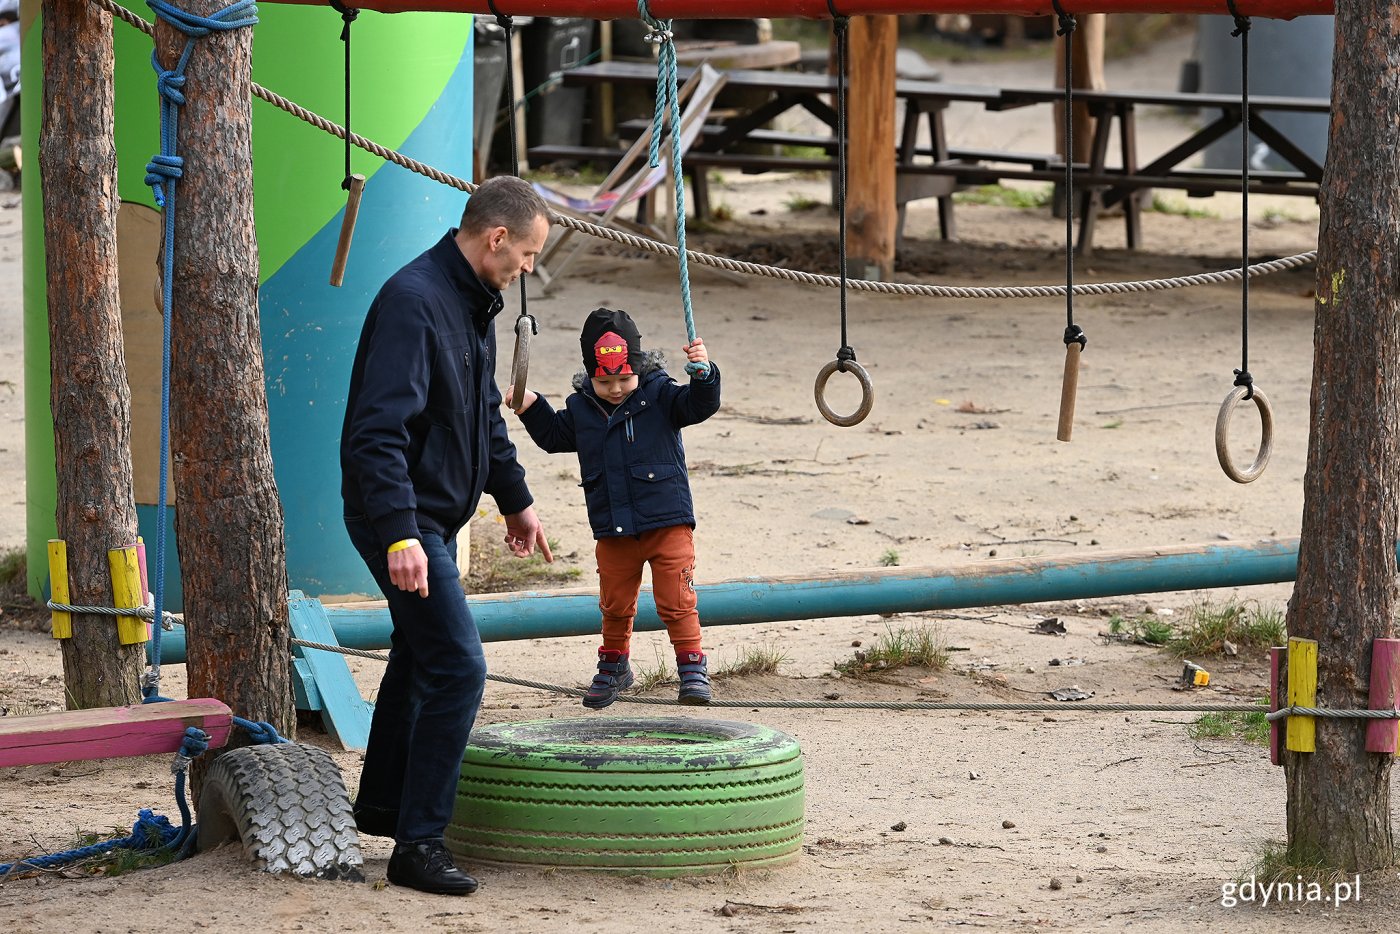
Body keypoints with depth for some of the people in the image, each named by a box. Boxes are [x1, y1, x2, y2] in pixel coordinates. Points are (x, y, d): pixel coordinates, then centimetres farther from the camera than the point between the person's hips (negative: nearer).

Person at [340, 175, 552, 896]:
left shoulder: (474, 304, 10)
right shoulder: (414, 302, -23)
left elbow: (485, 417, 26)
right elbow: (379, 430, -30)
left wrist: (515, 499, 31)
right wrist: (399, 535, -35)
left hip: (434, 516, 11)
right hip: (400, 518, -11)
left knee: (419, 654, 23)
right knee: (456, 667, -14)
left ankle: (382, 804, 39)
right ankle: (418, 843, -12)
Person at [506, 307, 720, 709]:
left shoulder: (658, 394, -6)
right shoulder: (580, 407, 5)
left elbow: (699, 405, -17)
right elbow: (554, 436, 20)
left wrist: (703, 373, -35)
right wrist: (531, 408, 6)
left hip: (666, 522, -4)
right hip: (613, 531, 4)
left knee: (676, 600, -4)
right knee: (615, 604, 15)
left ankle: (692, 666, 5)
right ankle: (613, 666, 33)